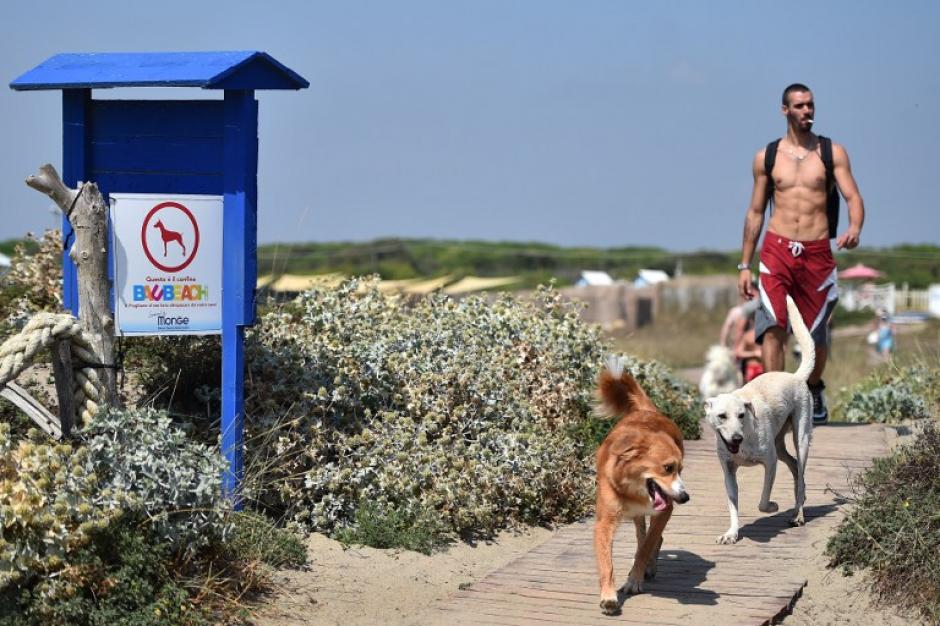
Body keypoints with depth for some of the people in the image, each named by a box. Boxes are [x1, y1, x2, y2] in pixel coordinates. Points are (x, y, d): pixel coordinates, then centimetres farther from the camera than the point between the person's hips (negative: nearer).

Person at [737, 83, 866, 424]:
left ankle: (814, 391, 36)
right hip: (777, 249, 0)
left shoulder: (832, 153, 6)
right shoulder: (766, 158, 8)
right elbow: (755, 213, 13)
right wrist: (744, 266, 10)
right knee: (773, 326, -17)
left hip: (817, 252, 0)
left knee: (816, 332, 10)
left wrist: (854, 228, -26)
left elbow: (853, 197, -2)